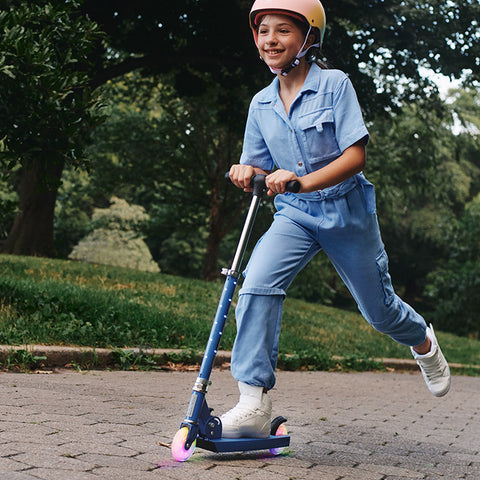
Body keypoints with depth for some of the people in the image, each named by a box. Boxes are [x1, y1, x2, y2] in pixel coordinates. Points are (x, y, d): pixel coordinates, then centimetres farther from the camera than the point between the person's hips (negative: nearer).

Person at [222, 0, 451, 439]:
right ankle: (254, 404, -22)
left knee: (378, 309, 12)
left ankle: (423, 341, 48)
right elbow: (258, 166, 7)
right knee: (257, 285, -24)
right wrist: (245, 173, -17)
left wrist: (302, 181, -33)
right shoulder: (262, 103, 2)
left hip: (346, 209, -3)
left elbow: (355, 156, -18)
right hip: (294, 213, 3)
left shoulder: (335, 84, -12)